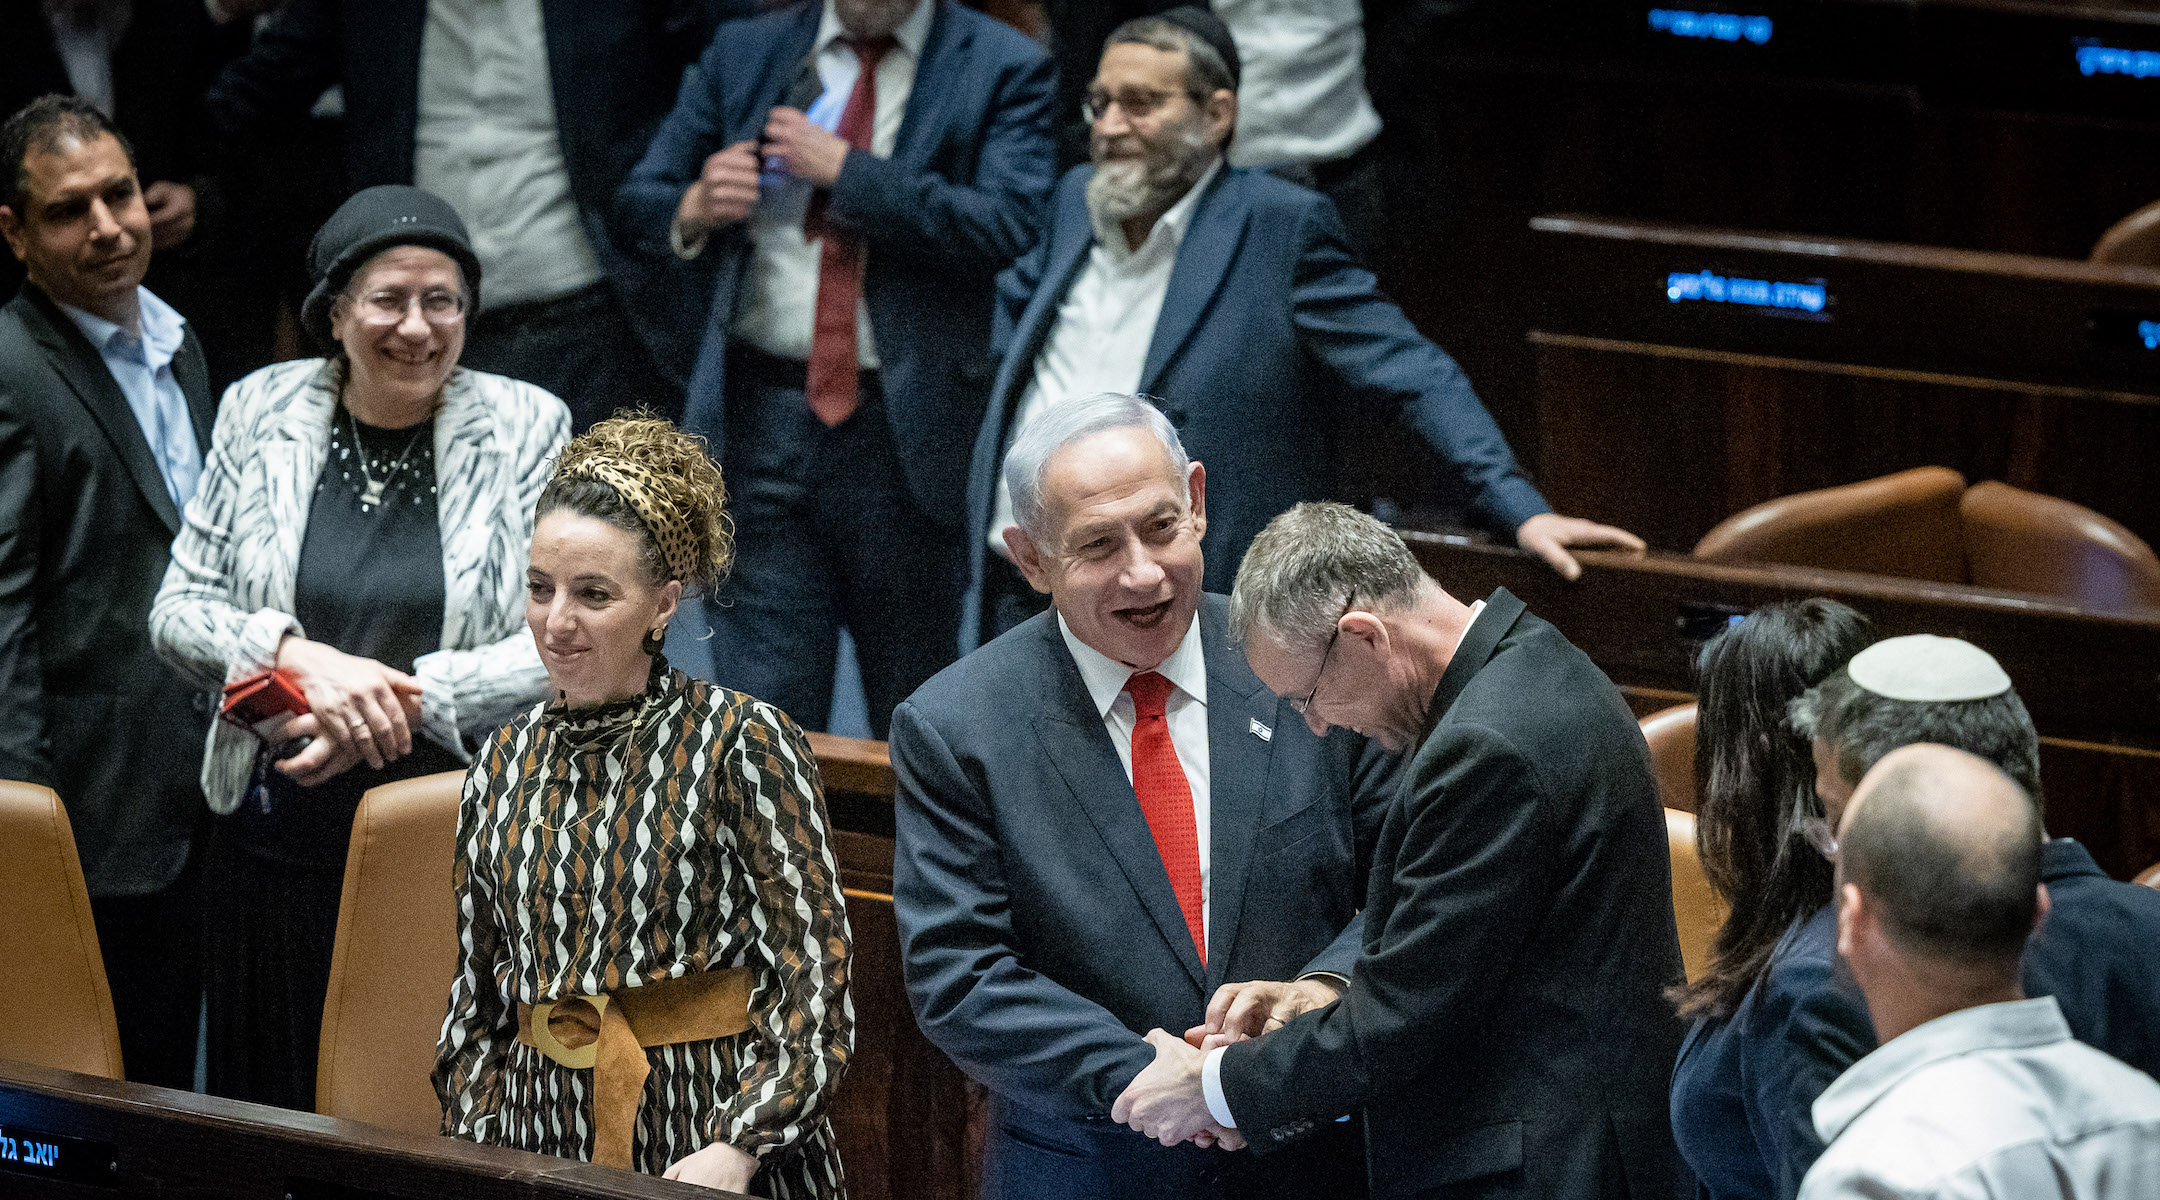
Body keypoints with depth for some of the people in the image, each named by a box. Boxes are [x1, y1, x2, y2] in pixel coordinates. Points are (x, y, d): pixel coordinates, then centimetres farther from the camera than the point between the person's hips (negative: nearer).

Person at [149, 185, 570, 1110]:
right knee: (273, 1101, 9)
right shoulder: (259, 413, 3)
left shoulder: (526, 427, -1)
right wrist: (302, 659, -15)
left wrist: (402, 697, -17)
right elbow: (179, 609, 3)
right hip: (284, 833, 2)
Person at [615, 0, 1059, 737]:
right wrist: (693, 211, -8)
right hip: (763, 419, 2)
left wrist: (847, 172, -14)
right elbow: (639, 202, 15)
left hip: (908, 424, -2)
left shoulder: (1002, 69, 2)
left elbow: (1007, 227, -14)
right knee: (761, 701, -3)